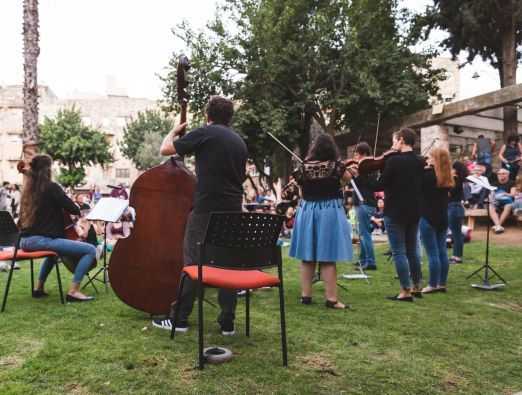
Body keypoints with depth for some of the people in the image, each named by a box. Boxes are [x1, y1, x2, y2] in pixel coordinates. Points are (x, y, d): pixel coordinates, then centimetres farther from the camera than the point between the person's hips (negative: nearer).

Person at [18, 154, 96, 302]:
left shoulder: (28, 190, 13)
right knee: (90, 250, -11)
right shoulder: (51, 187, -9)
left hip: (26, 240, 9)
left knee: (54, 250, 41)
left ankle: (39, 287, 34)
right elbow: (74, 209, -8)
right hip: (41, 240, -9)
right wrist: (78, 209, 14)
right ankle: (73, 291, -14)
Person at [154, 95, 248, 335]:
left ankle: (180, 319, 9)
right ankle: (227, 322, 12)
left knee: (192, 262, 2)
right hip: (233, 210, 6)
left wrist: (174, 131, 16)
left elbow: (165, 149, -2)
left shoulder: (204, 133, -4)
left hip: (206, 209, -6)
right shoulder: (239, 142, 15)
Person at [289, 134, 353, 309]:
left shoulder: (305, 166, -2)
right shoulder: (335, 165, -8)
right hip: (329, 212, -3)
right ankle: (331, 298, 3)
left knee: (307, 257, 10)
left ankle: (305, 295, 17)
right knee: (328, 258, -1)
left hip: (307, 211, 3)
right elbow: (348, 178, 8)